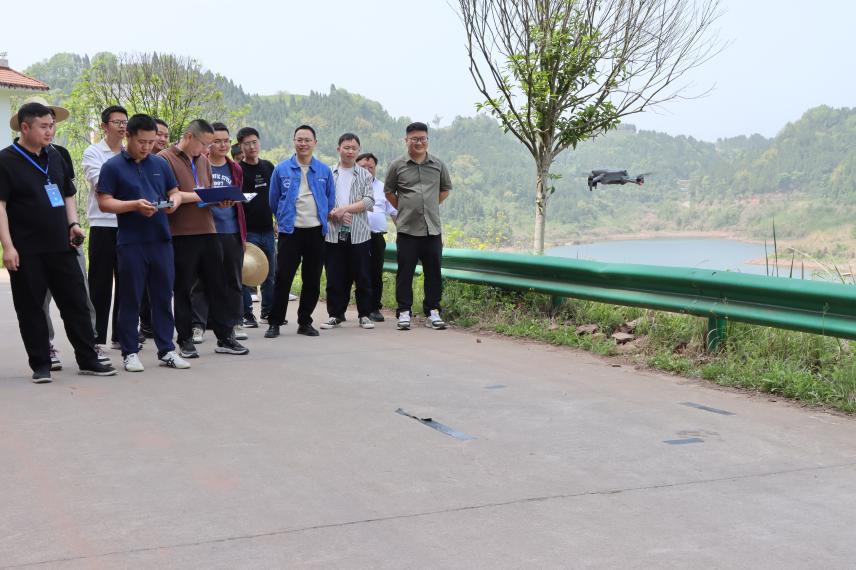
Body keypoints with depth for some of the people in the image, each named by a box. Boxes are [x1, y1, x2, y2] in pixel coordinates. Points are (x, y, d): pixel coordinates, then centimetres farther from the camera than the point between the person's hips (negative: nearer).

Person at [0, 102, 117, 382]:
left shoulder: (55, 156, 13)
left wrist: (73, 224, 6)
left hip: (61, 246, 5)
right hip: (27, 252, -5)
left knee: (76, 302, 7)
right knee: (30, 308, 3)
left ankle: (88, 360, 14)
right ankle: (41, 364, 13)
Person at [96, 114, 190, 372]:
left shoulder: (160, 164, 11)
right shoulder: (113, 166, -2)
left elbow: (174, 192, 18)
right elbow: (104, 202, -6)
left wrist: (174, 201, -5)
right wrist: (135, 205, -19)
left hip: (161, 240, 4)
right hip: (130, 242, -4)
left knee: (163, 297, 8)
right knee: (130, 299, 3)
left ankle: (166, 350, 16)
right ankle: (130, 352, 12)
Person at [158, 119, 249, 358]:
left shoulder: (203, 160, 18)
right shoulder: (166, 158, -5)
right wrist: (200, 196, -15)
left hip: (207, 231, 6)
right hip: (181, 233, -6)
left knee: (216, 286, 8)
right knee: (183, 289, 3)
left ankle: (224, 338, 14)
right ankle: (185, 340, 12)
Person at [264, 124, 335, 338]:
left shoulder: (324, 171, 5)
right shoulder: (281, 169, 1)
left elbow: (330, 200, 15)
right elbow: (273, 201, 10)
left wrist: (320, 218, 13)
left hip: (316, 231, 2)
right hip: (290, 231, -2)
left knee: (313, 280, 7)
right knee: (283, 278, -5)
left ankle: (305, 322, 18)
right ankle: (274, 323, 3)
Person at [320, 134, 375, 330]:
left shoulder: (365, 175, 8)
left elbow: (369, 201, -3)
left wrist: (345, 209, -13)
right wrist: (334, 214, -13)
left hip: (359, 234, 0)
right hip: (333, 233, 0)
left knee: (362, 276, 2)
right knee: (335, 277, 4)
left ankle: (364, 314, 11)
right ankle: (335, 314, 13)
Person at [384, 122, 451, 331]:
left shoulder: (437, 164, 7)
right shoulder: (397, 165, 1)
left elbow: (446, 188, 21)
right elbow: (388, 191, 12)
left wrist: (432, 205, 13)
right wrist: (403, 208, 7)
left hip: (433, 228, 2)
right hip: (407, 229, -2)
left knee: (433, 271, 5)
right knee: (405, 272, 0)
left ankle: (432, 311, 14)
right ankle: (404, 311, 7)